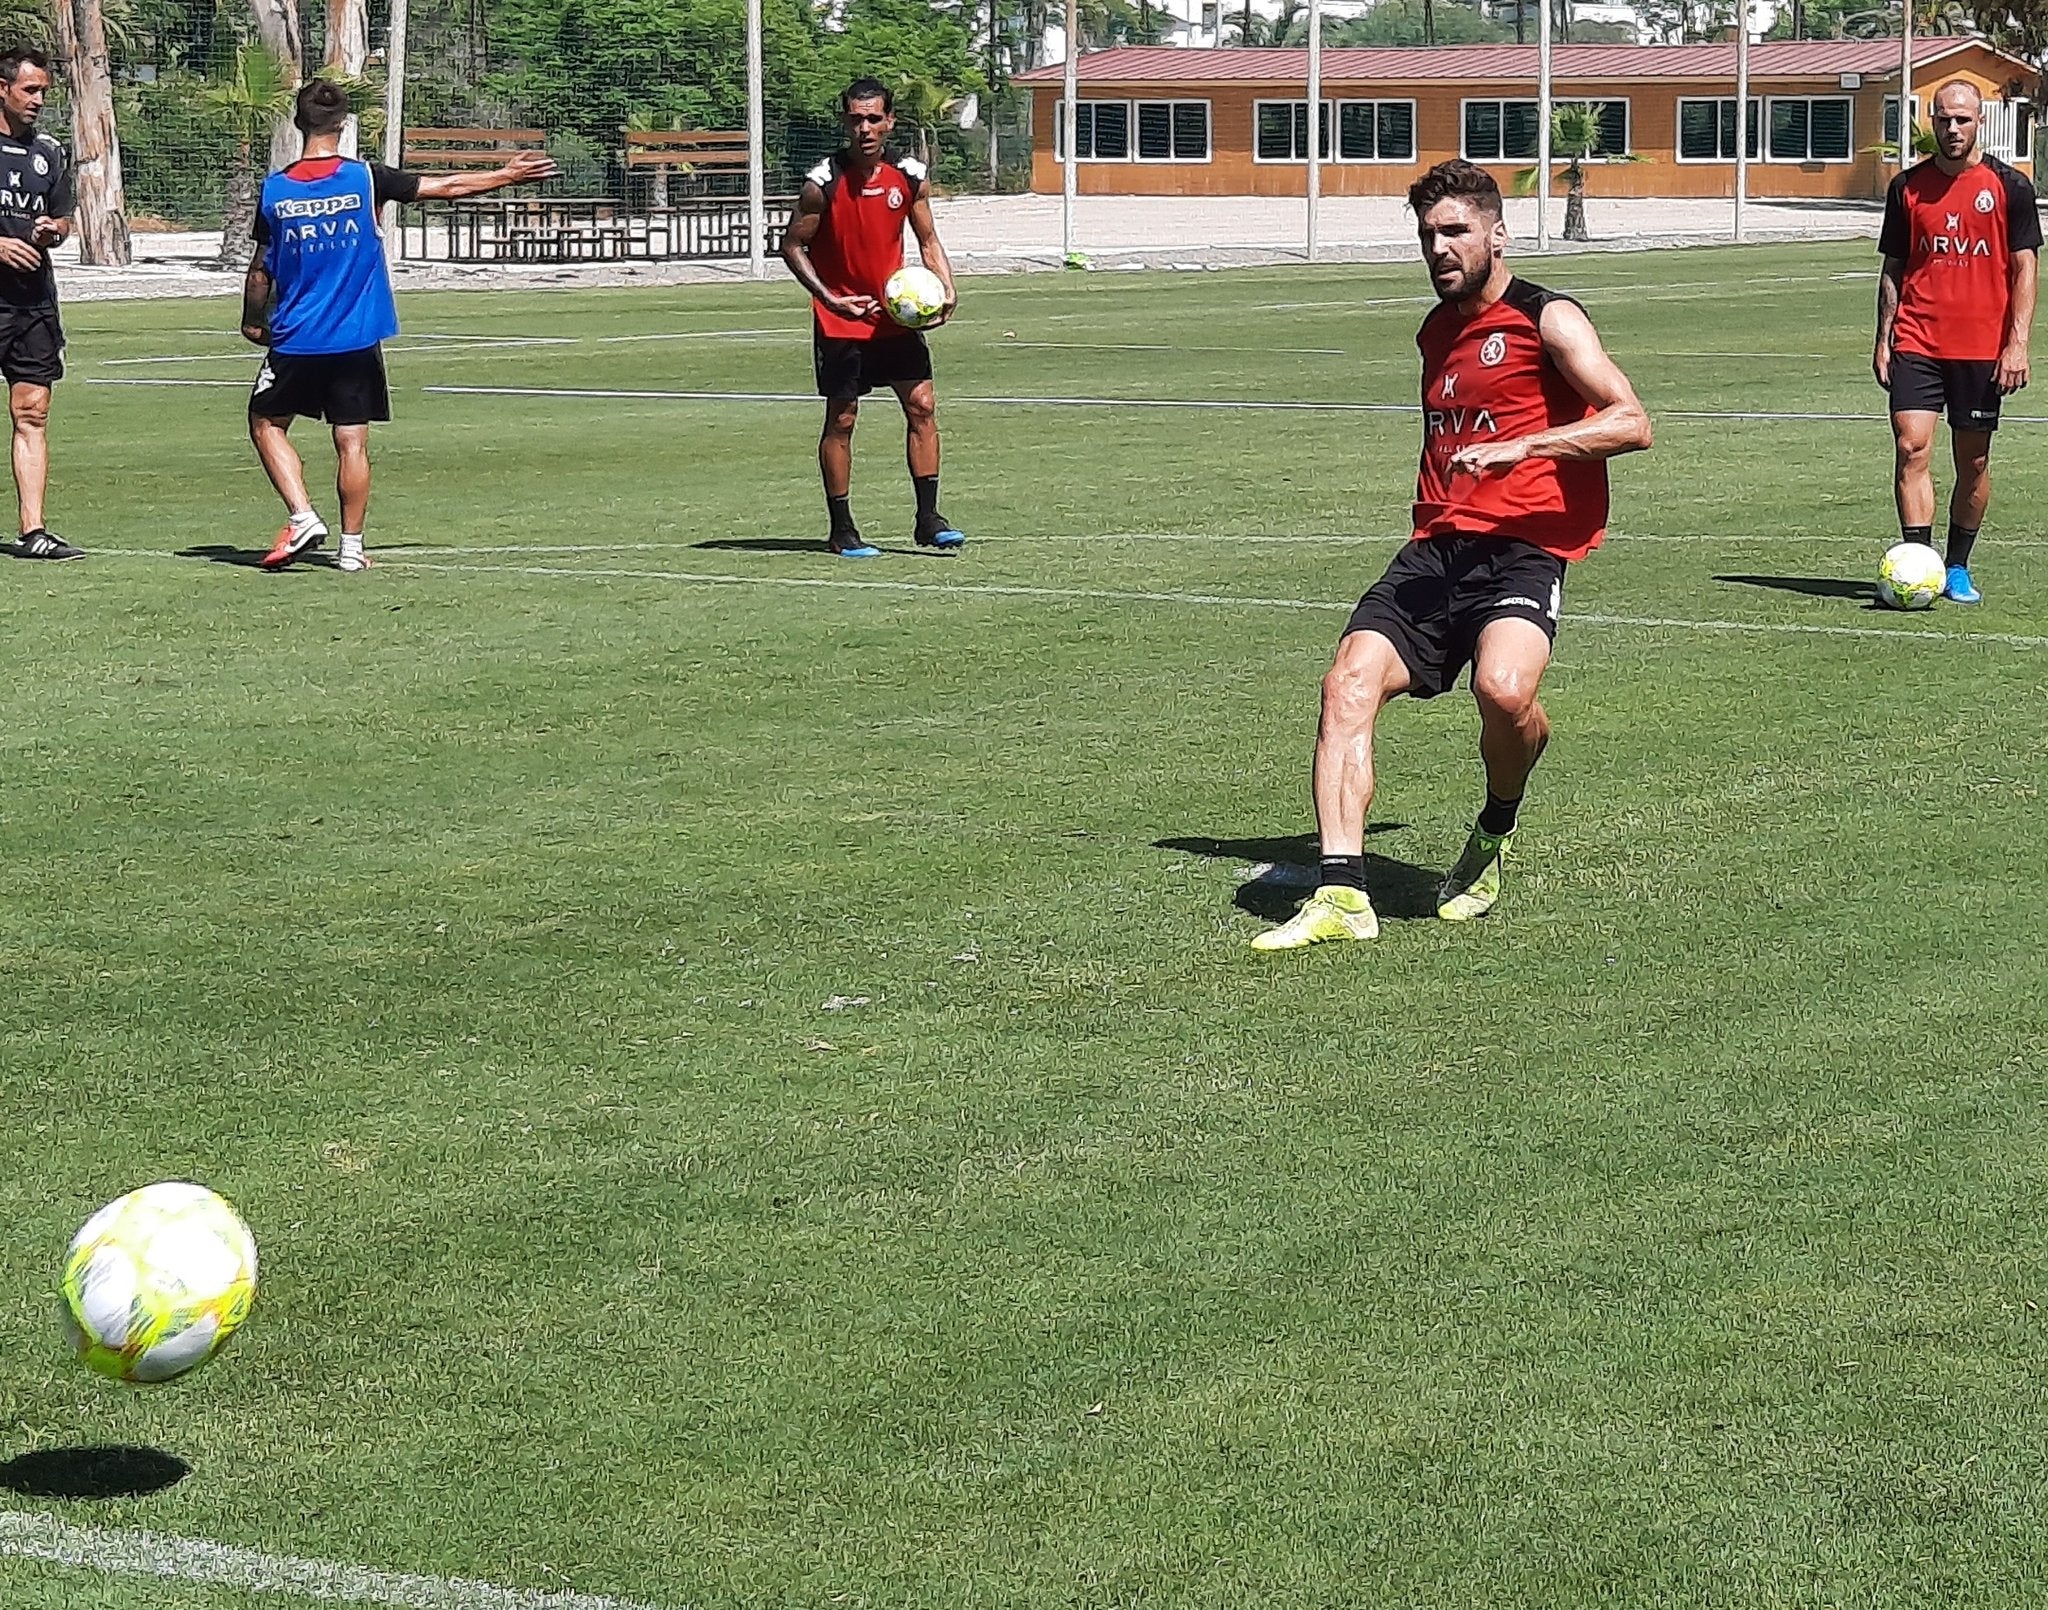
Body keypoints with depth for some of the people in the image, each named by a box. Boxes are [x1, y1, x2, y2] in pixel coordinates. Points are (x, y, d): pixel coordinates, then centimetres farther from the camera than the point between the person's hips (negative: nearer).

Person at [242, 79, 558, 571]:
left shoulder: (274, 190, -4)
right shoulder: (365, 179, -6)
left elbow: (260, 272, 4)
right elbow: (447, 187, 3)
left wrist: (253, 322, 21)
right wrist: (508, 175, 17)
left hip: (294, 340, 0)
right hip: (357, 339, 0)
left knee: (267, 425, 15)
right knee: (352, 441, 7)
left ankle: (303, 518, 0)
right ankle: (351, 545, 9)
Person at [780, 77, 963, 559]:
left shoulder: (910, 176, -2)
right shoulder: (823, 182, -14)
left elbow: (927, 239, 10)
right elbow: (793, 246, -6)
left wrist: (946, 289, -6)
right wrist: (828, 298, -18)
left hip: (896, 314, 4)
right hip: (840, 319, -4)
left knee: (922, 407, -1)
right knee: (841, 419, 1)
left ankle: (928, 519, 7)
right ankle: (841, 531, 10)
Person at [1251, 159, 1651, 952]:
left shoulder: (1547, 319, 0)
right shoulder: (1436, 331, 23)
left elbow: (1631, 422, -12)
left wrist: (1520, 446, -22)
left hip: (1522, 550, -6)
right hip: (1434, 550, 6)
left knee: (1504, 688, -33)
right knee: (1349, 682, -18)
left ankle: (1495, 835, -1)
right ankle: (1342, 893, -21)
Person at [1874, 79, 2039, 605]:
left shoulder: (2009, 186, 0)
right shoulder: (1908, 187, 6)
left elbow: (2024, 268, 0)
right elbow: (1893, 268, 12)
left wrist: (2017, 344, -8)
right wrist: (1883, 339, 6)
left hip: (1983, 348, -1)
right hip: (1916, 344, 1)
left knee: (1973, 462, 6)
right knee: (1912, 448, -13)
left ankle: (1958, 569, 20)